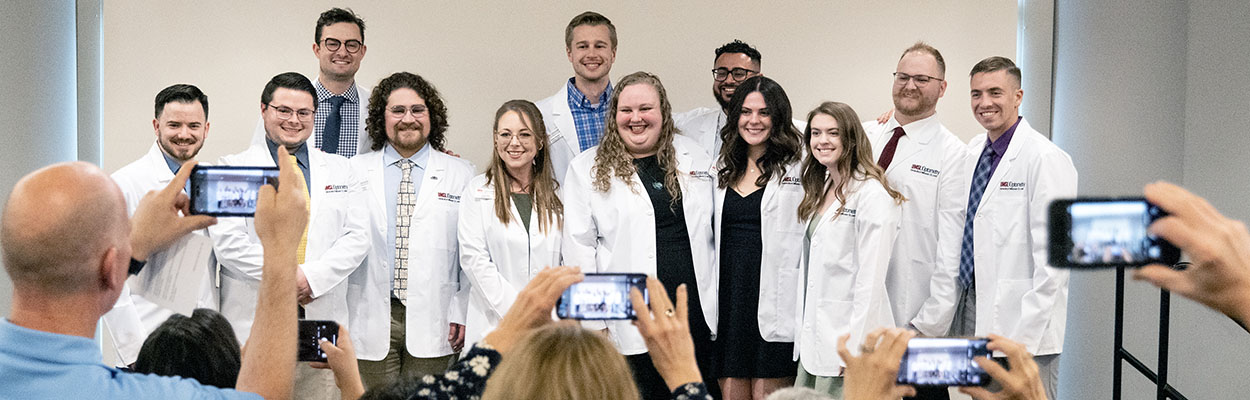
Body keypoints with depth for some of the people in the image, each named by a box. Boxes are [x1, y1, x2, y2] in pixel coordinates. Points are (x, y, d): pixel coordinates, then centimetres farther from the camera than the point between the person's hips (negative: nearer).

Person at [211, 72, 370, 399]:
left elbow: (358, 237, 4)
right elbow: (228, 242, -5)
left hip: (322, 322, 2)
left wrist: (312, 277, -10)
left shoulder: (339, 170, 14)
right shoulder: (234, 168, 6)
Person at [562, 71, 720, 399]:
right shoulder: (587, 169, 2)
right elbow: (578, 249, -1)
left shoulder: (693, 156, 12)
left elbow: (718, 227, 17)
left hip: (698, 317, 3)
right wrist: (592, 322, -7)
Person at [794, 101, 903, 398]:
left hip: (846, 339, -8)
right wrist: (803, 333, 12)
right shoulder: (821, 191, 15)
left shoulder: (872, 194, -12)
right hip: (813, 339, 8)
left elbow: (871, 278, -17)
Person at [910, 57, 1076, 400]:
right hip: (973, 309, 8)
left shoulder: (1046, 159, -11)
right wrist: (931, 317, 11)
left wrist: (1026, 336, -19)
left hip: (1018, 319, -7)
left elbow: (1052, 257, -16)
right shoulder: (973, 152, 13)